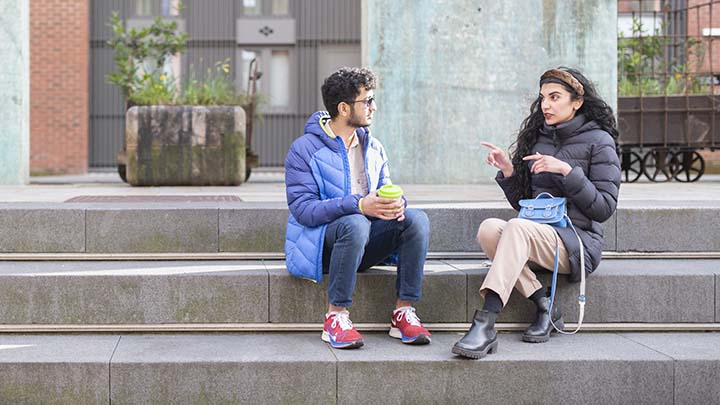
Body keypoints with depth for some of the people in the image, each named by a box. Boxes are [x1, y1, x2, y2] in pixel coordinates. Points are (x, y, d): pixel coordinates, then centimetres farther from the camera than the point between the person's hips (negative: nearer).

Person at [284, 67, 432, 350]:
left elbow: (386, 190, 11)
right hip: (320, 245, -5)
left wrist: (395, 203, -17)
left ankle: (403, 313, -19)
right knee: (355, 224, -38)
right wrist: (359, 205, -31)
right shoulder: (304, 149, -8)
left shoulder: (374, 148, 13)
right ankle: (336, 316, -28)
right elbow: (303, 209, -18)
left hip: (364, 243, 6)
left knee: (417, 219, -20)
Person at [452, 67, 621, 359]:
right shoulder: (536, 137, 18)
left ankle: (485, 325, -46)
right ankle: (544, 307, -22)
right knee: (488, 229, -27)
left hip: (578, 240, -5)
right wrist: (508, 171, 2)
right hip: (534, 237, 5)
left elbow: (605, 207, -5)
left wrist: (567, 170, -14)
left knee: (517, 227, -35)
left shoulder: (598, 141, 3)